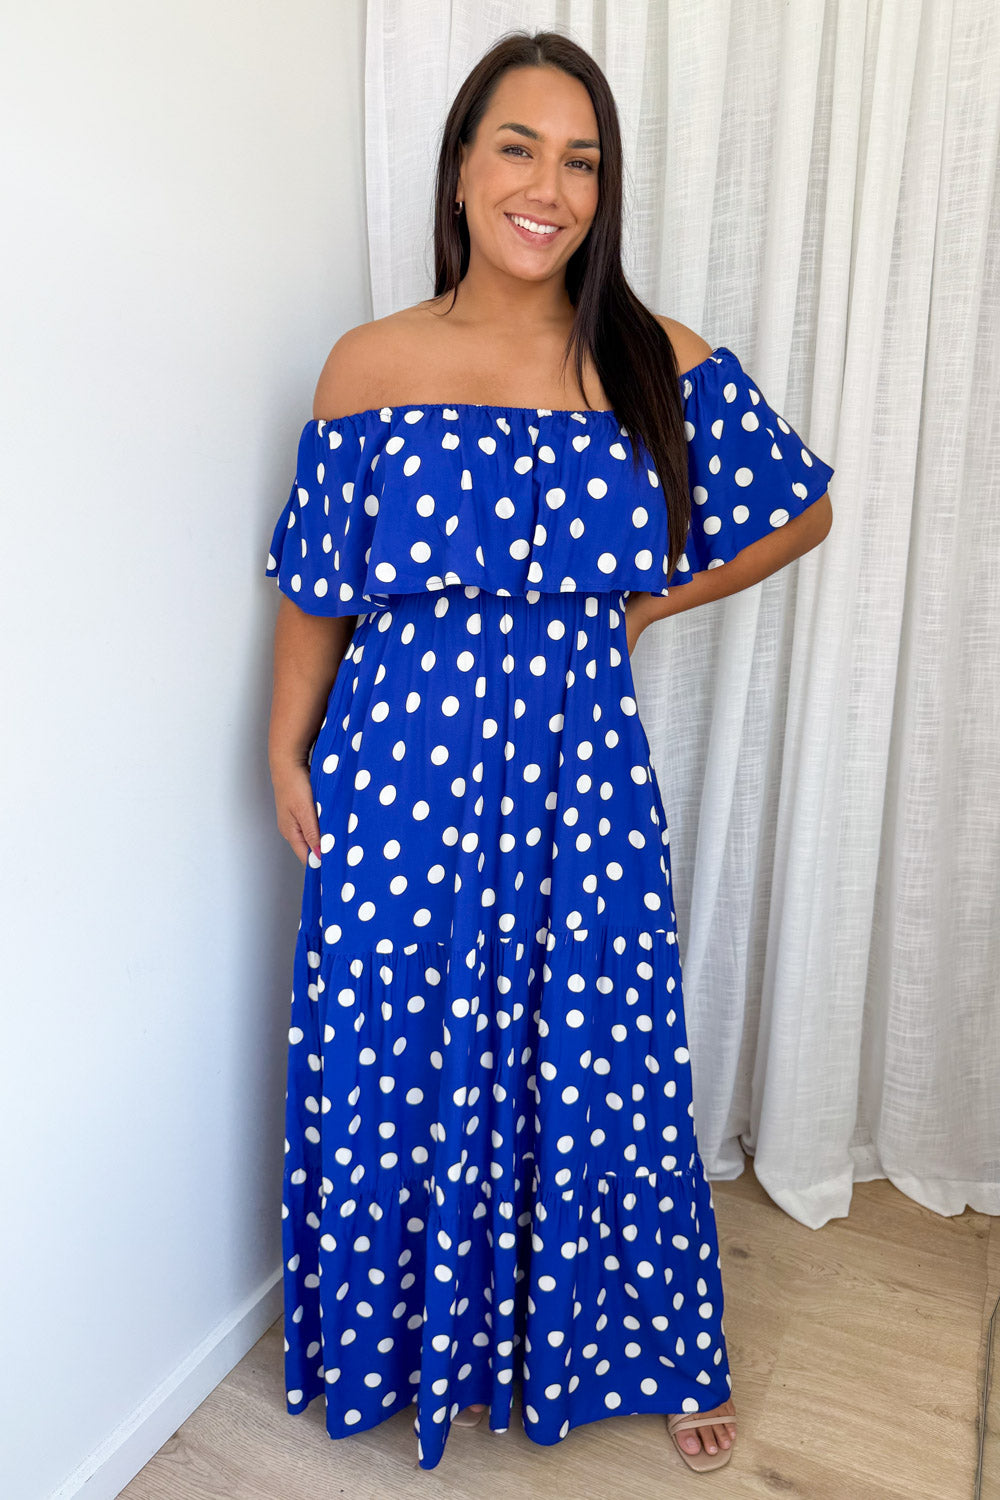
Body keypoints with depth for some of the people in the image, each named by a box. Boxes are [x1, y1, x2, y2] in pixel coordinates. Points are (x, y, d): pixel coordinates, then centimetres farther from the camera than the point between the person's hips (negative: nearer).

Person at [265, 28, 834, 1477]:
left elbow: (802, 510, 11)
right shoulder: (369, 366, -1)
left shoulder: (662, 367, -1)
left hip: (580, 782, 0)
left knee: (603, 1069, 13)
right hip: (406, 774, 1)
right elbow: (316, 593, 5)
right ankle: (420, 1333, 44)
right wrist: (287, 756, 4)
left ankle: (650, 1350, 42)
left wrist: (653, 601, 4)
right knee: (401, 1070, 13)